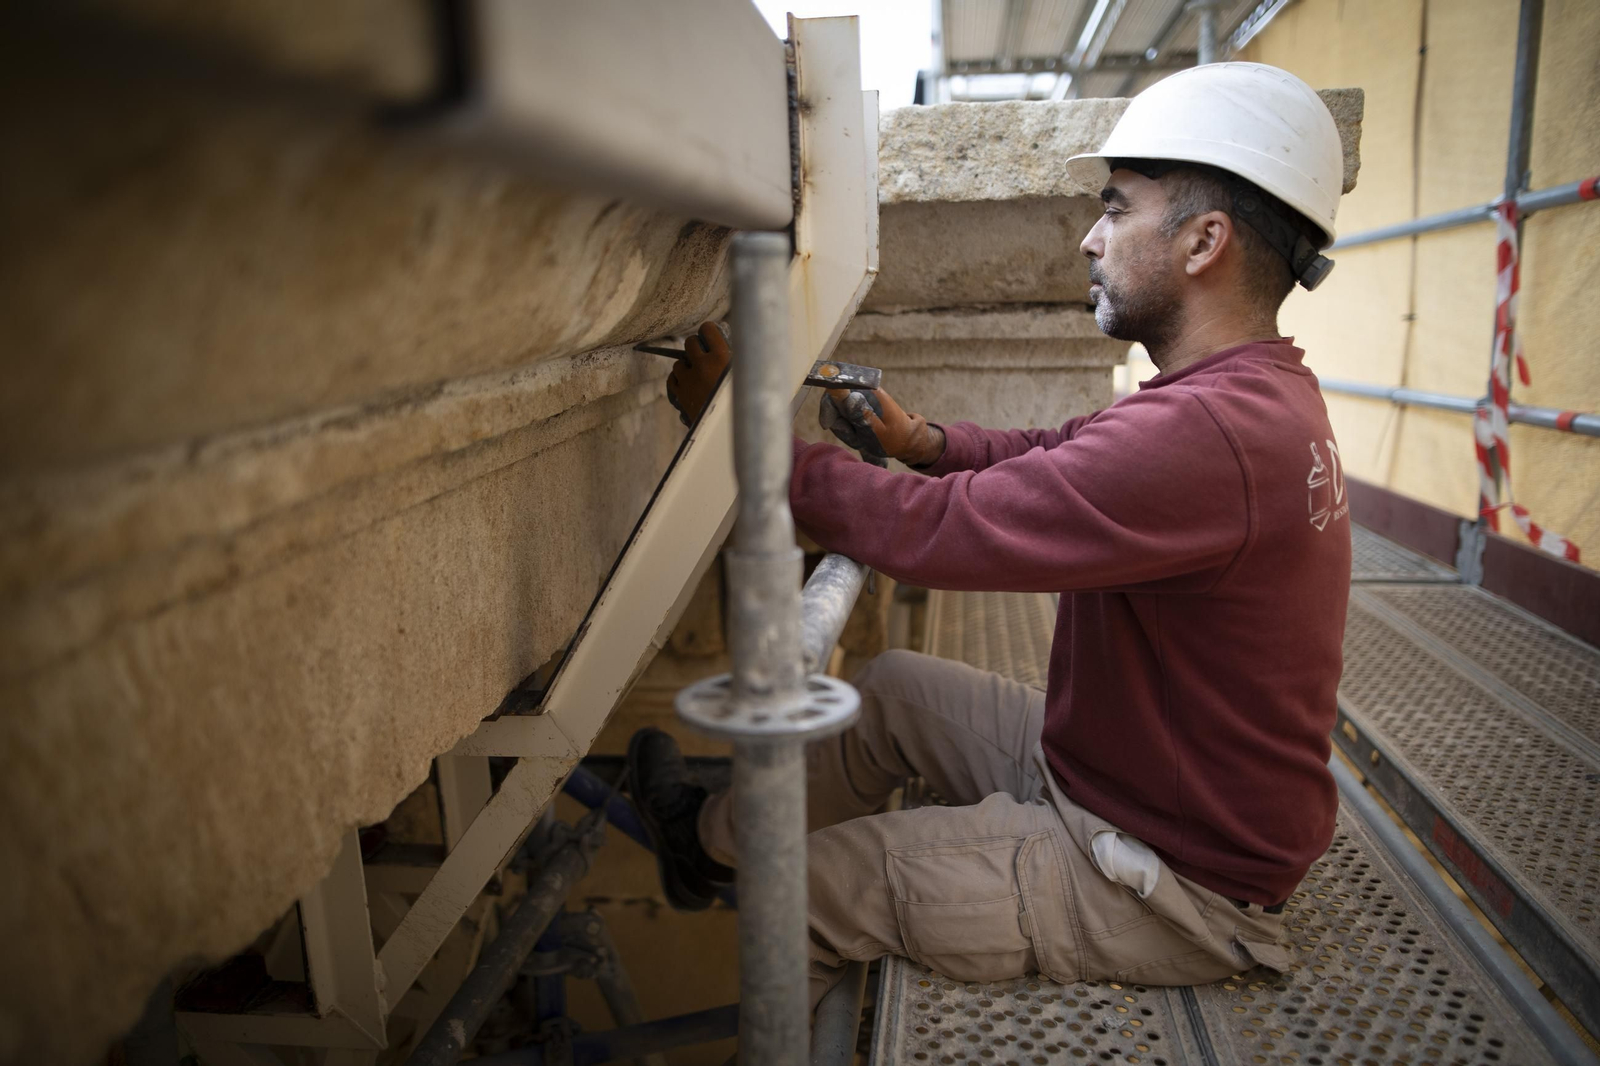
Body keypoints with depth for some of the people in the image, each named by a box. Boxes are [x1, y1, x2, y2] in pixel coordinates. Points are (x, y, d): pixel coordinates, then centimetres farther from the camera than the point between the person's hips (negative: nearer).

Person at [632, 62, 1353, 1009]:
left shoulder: (1206, 433, -33)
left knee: (811, 887, -1)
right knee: (891, 684, 13)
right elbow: (1062, 456, 12)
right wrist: (919, 441, 0)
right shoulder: (1261, 393, 3)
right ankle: (716, 835, 30)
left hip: (1170, 884, -9)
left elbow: (932, 532, -32)